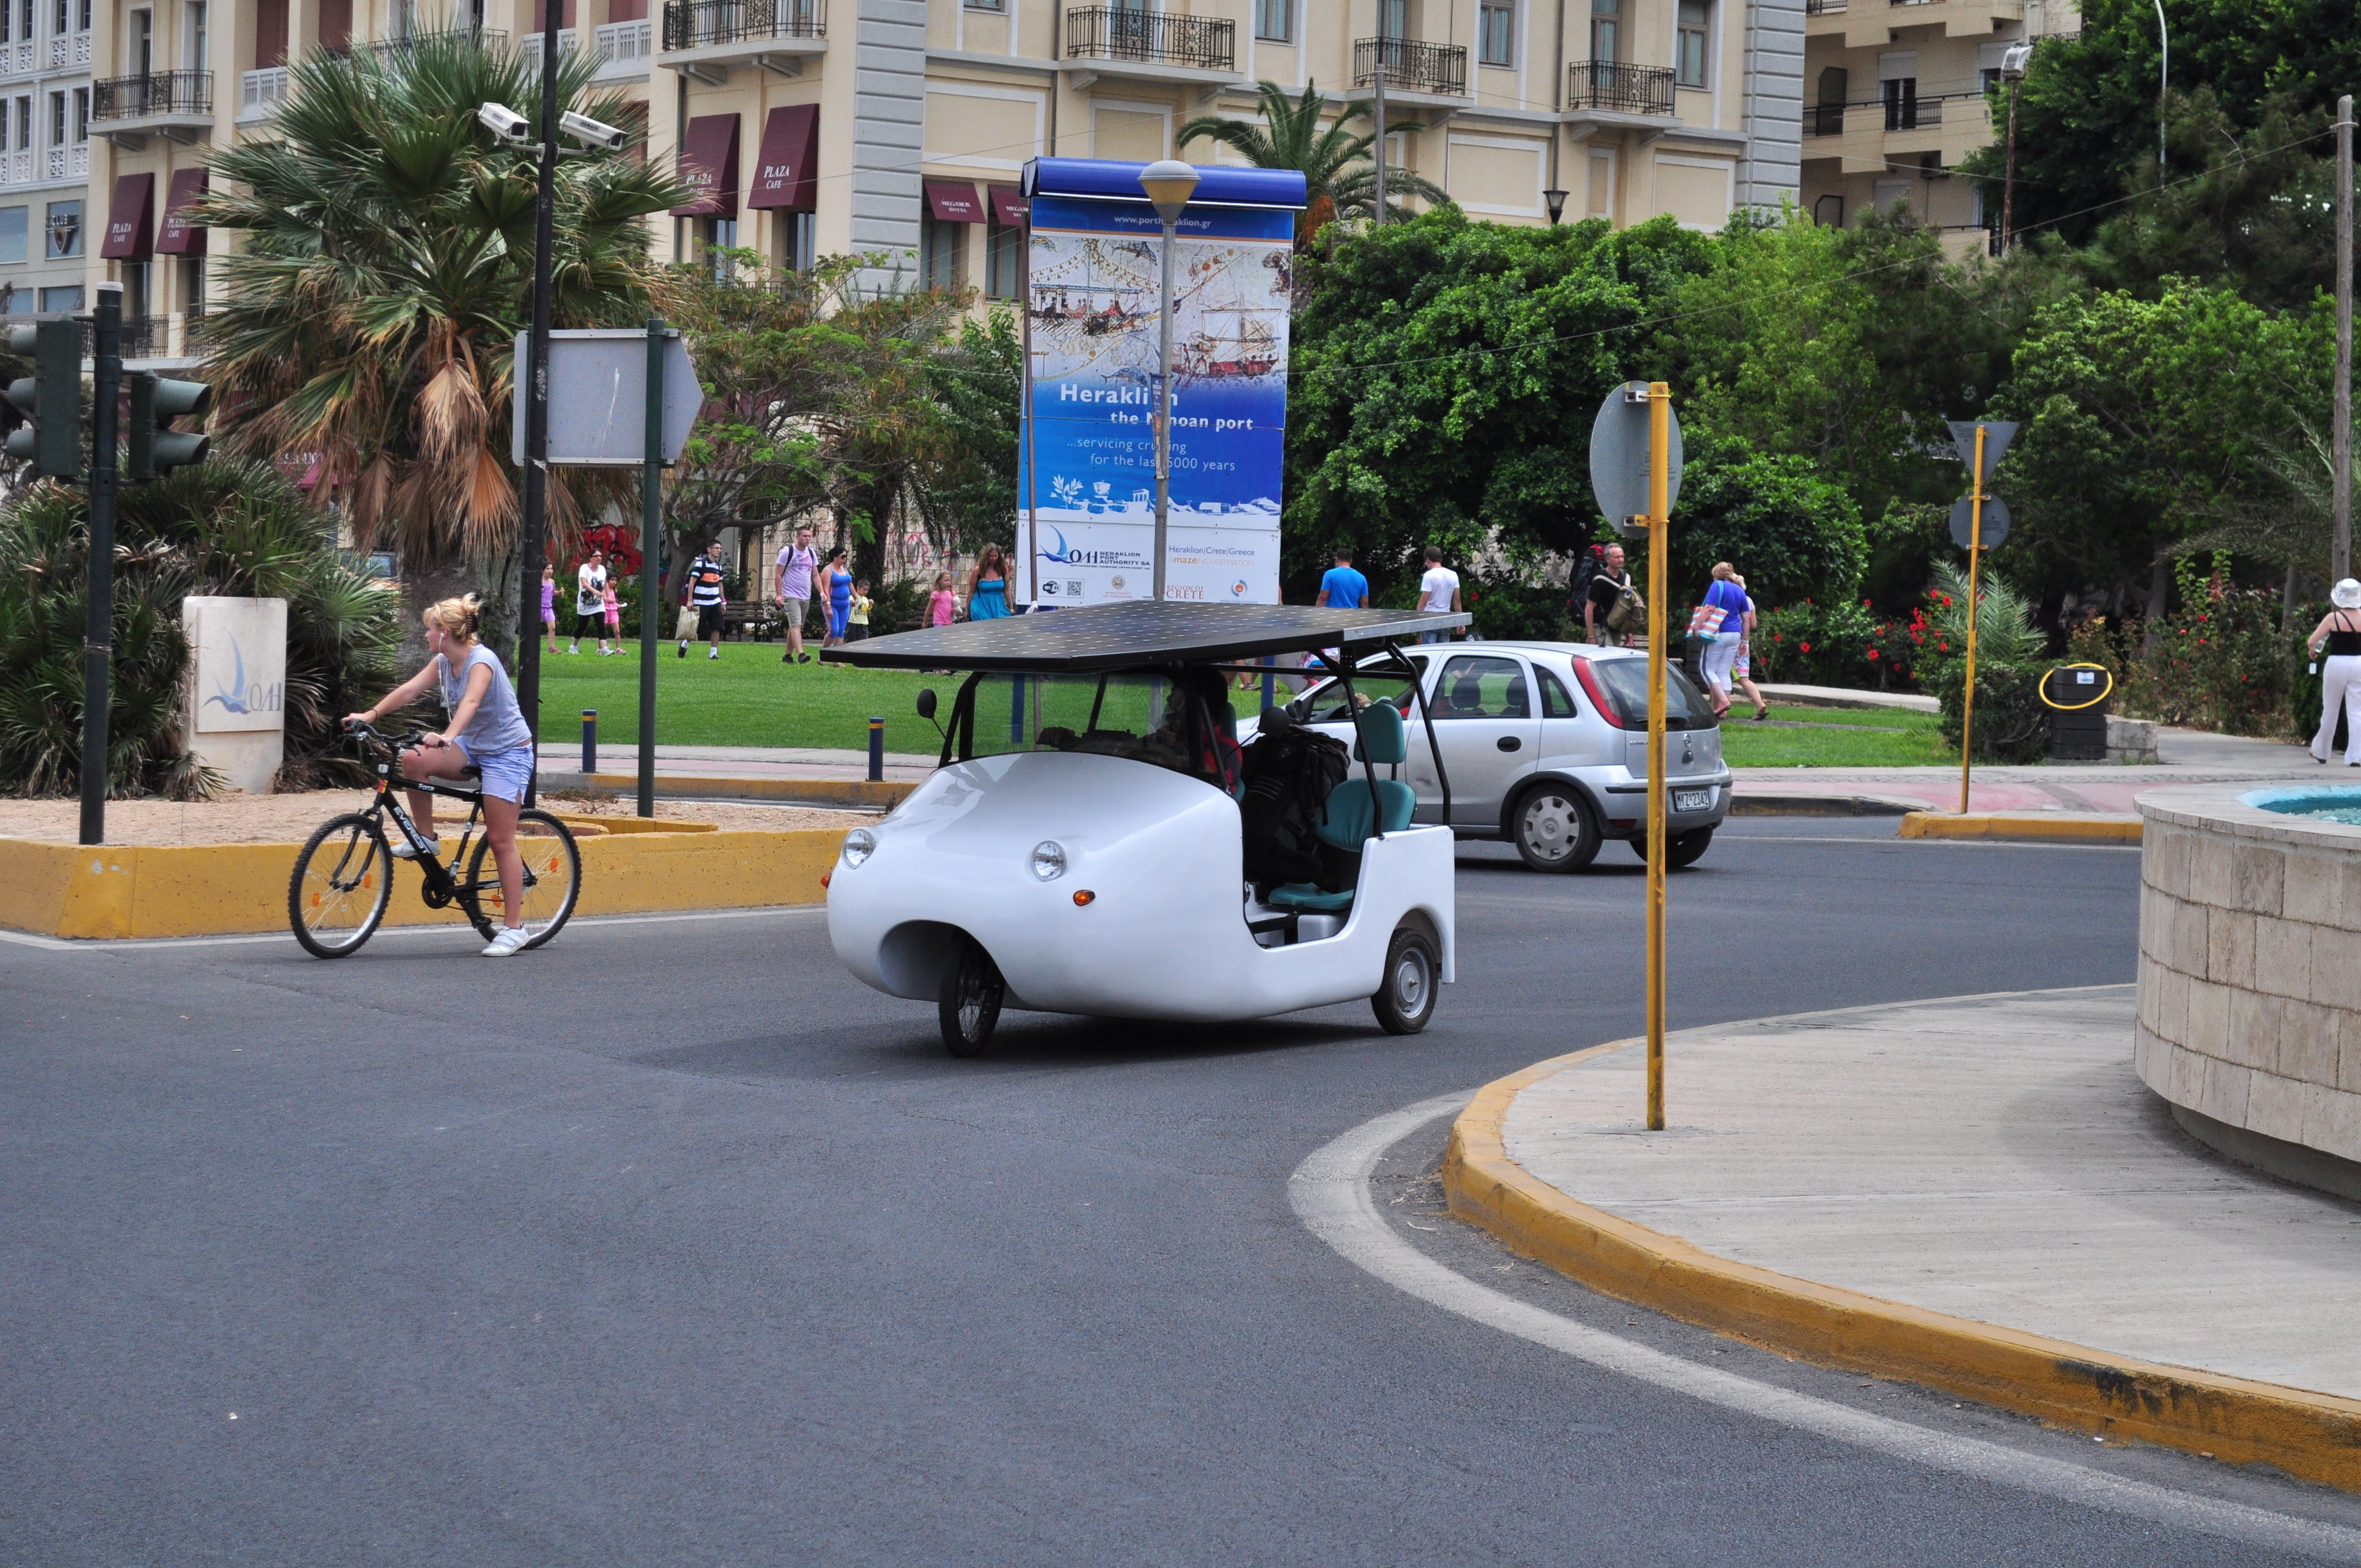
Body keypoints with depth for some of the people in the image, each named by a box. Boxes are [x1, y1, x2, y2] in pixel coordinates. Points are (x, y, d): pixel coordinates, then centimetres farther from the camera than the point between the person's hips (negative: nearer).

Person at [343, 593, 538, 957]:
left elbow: (470, 702, -39)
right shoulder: (444, 662, 3)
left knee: (501, 840, -9)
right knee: (414, 761, -18)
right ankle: (426, 839, 0)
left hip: (507, 752, -8)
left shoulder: (481, 661, -22)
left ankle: (514, 928, -5)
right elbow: (410, 689, -4)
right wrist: (370, 715, -16)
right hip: (472, 747, 8)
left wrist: (448, 737, -56)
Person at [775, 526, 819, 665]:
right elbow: (779, 575, -5)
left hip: (806, 597, 6)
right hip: (791, 596, -6)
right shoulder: (787, 552, -6)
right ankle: (800, 654, -32)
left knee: (795, 627, 11)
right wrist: (779, 595, -12)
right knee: (796, 625, -19)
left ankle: (787, 655, 18)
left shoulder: (812, 554, 12)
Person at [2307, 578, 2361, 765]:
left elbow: (2311, 641, -5)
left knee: (2330, 711, 12)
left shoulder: (2333, 618, -8)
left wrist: (2313, 651, 16)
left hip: (2337, 664, -2)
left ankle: (2321, 752, 24)